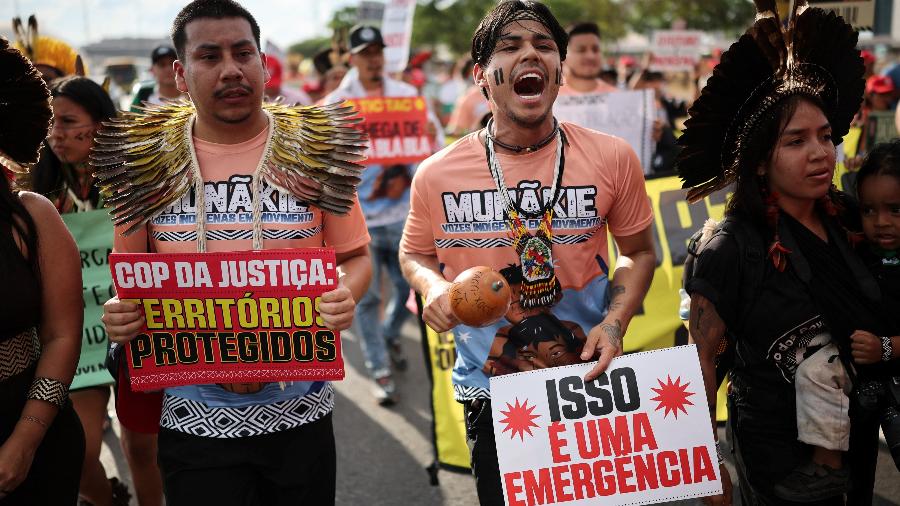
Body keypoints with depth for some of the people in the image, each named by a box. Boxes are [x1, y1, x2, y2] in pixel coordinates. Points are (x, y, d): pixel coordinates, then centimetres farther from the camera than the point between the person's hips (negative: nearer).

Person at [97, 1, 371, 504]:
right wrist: (120, 312, -12)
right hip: (193, 416, 0)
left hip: (300, 408, 0)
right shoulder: (147, 160, 0)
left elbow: (355, 257, 3)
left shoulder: (313, 151, -3)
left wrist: (343, 297, -18)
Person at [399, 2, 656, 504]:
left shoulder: (614, 158, -8)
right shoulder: (438, 174, -8)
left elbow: (639, 251, 5)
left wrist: (614, 323, -11)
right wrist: (433, 287, -13)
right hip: (490, 390, 0)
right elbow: (415, 253, 9)